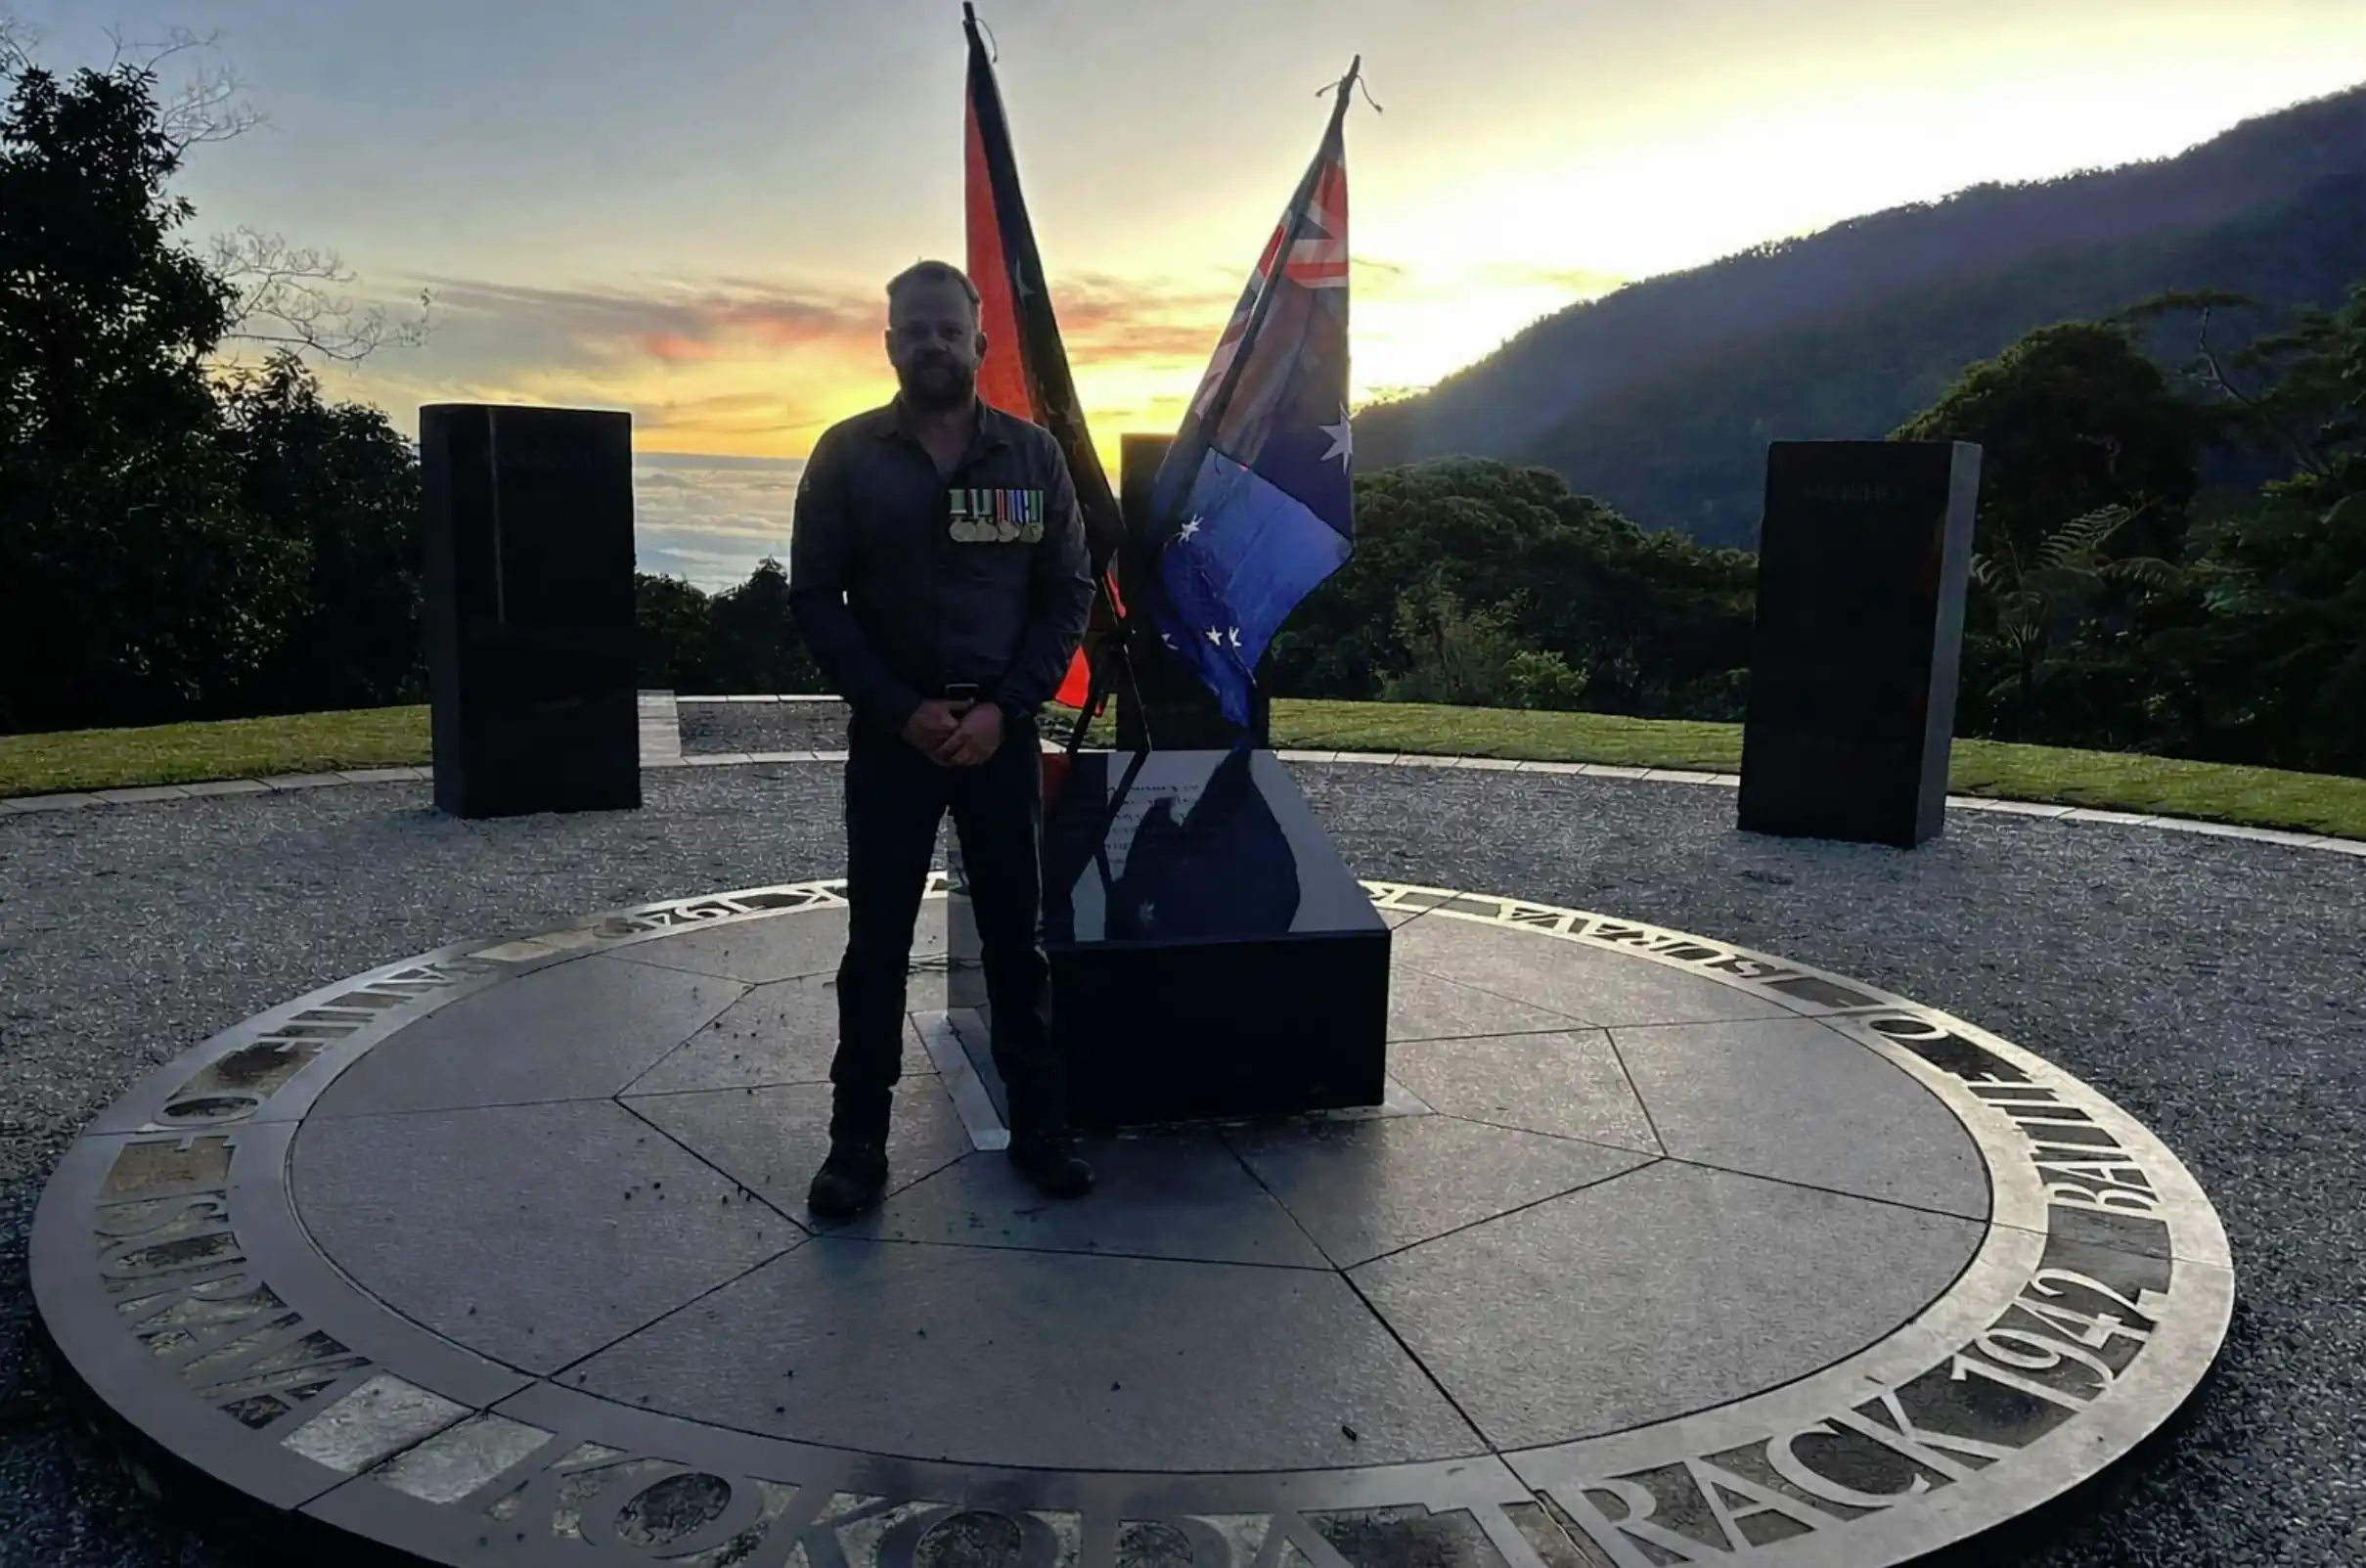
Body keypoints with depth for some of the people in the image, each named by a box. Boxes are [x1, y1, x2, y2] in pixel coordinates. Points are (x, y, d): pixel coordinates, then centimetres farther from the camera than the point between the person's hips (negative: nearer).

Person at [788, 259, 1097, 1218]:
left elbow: (1069, 594, 2)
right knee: (876, 943, 4)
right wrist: (901, 709, -11)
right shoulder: (846, 455, -1)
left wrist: (1004, 709, -10)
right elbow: (815, 599, -2)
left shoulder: (1033, 454, 2)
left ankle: (1039, 1127, 18)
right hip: (890, 733, -1)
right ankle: (858, 1142, 13)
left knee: (1016, 937, 8)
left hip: (1002, 731, 1)